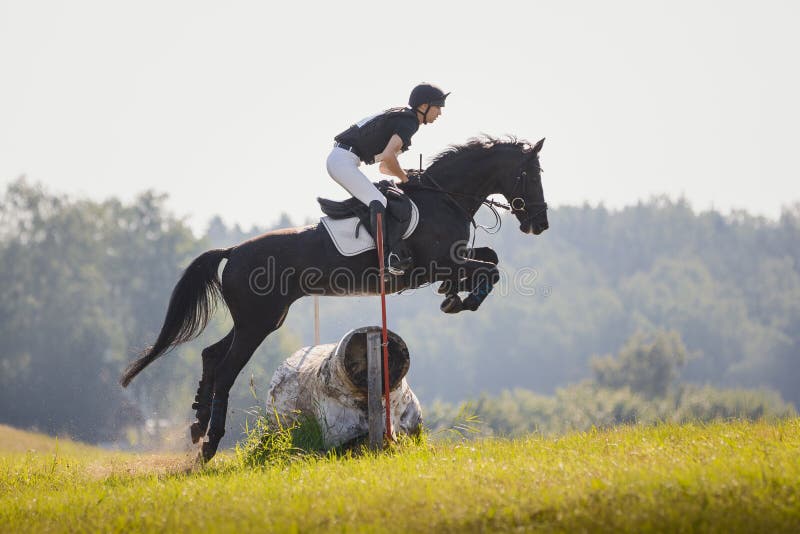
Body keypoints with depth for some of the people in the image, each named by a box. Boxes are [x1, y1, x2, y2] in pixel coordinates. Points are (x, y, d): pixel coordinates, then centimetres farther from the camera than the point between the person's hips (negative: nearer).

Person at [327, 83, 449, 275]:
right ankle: (389, 257, -25)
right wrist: (404, 178, -7)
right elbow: (387, 157, -25)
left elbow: (383, 167, 28)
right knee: (379, 203, -19)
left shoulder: (401, 118, 22)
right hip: (343, 160, -11)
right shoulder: (409, 123, -10)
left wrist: (406, 175, 15)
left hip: (337, 160, 11)